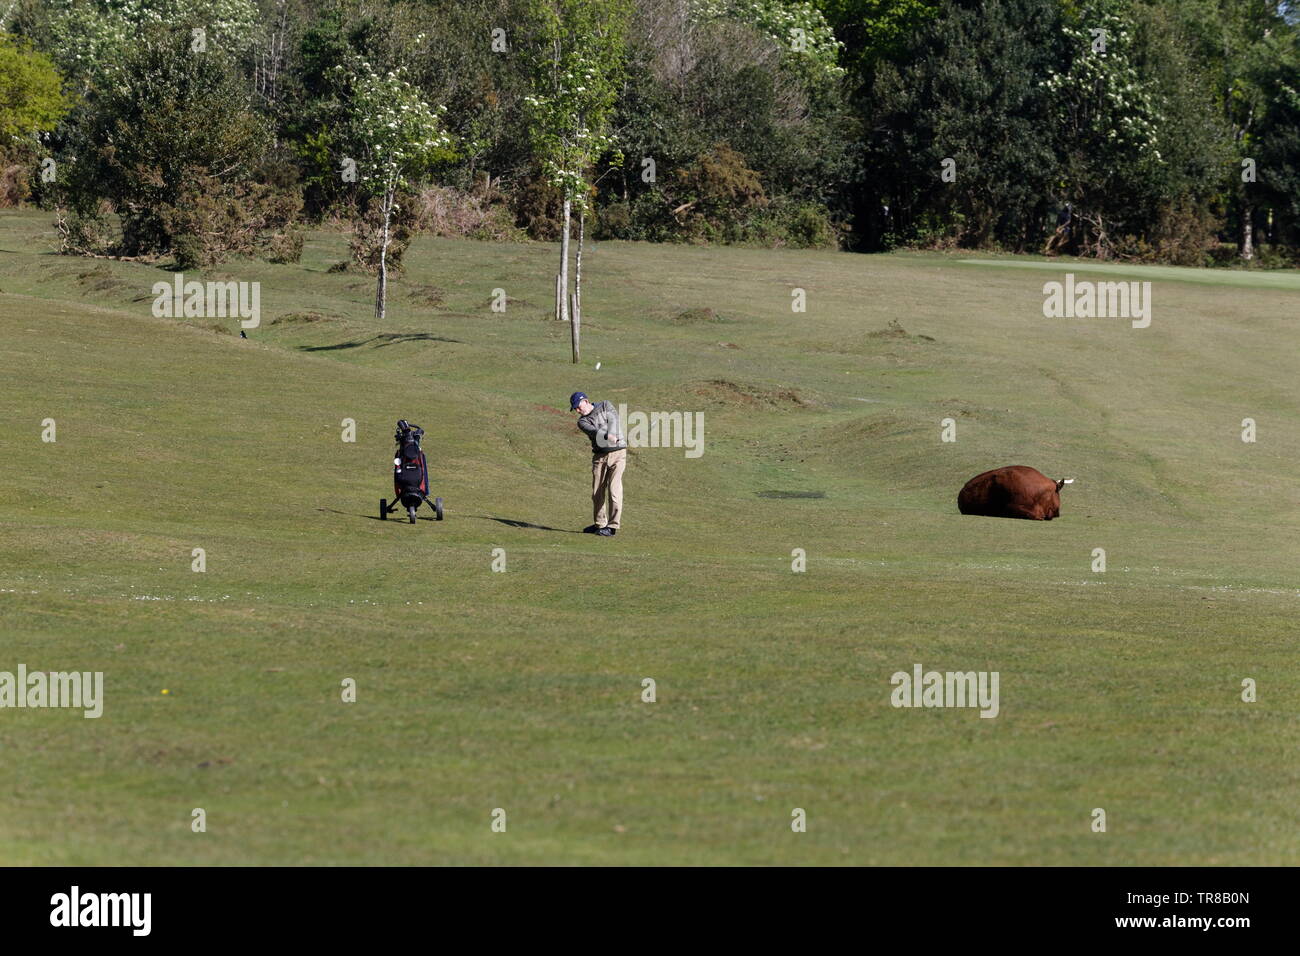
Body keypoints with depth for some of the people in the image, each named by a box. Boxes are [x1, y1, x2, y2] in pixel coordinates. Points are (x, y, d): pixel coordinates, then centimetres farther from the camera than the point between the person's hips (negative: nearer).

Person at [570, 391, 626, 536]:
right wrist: (607, 436, -35)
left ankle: (612, 527, -11)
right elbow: (594, 431, -15)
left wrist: (611, 436, -30)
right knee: (597, 492, 6)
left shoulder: (605, 406, 4)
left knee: (614, 490, -11)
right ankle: (600, 524, 21)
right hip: (599, 456, 4)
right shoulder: (582, 422, 5)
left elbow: (613, 420, -11)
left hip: (617, 452, -4)